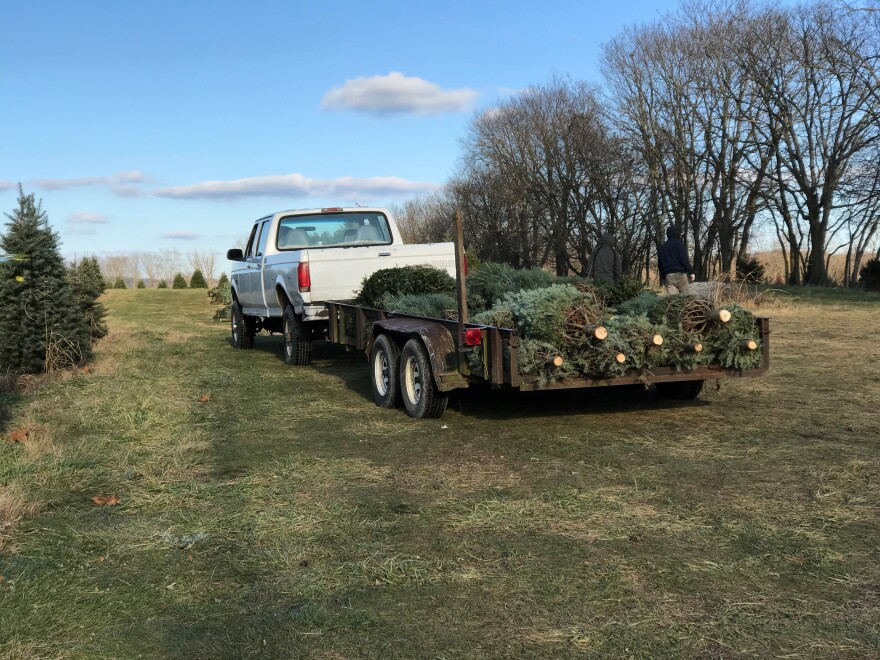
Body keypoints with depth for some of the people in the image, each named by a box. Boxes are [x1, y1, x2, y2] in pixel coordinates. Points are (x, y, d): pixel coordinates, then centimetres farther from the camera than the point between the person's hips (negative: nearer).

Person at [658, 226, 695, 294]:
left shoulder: (661, 248, 17)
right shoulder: (679, 244, 0)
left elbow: (660, 265, 19)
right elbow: (685, 260, -9)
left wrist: (662, 281, 22)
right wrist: (691, 272, -4)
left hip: (668, 276, 4)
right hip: (680, 274, -4)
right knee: (686, 296, -1)